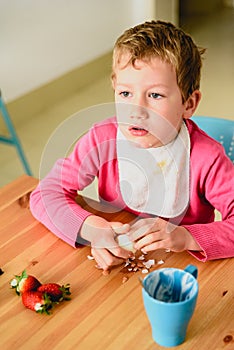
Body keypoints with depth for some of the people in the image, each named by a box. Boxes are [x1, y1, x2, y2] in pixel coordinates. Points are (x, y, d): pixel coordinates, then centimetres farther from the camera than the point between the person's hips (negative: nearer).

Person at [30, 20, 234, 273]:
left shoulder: (206, 158, -17)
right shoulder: (102, 140, -12)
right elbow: (45, 194, -9)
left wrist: (187, 237, -33)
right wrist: (92, 228, -26)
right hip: (115, 262, 3)